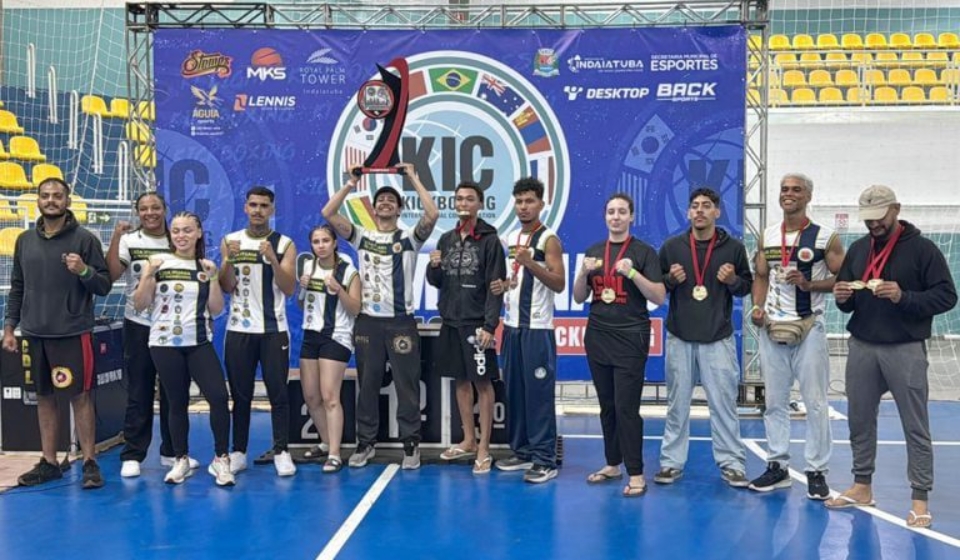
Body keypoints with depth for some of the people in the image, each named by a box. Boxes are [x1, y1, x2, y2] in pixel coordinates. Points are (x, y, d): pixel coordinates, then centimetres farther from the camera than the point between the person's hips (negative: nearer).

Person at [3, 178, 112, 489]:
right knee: (44, 396, 11)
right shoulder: (25, 240, 10)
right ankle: (49, 462, 21)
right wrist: (9, 327, 11)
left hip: (72, 333, -4)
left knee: (80, 395, -2)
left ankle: (90, 463, 6)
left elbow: (105, 286, -4)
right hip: (34, 333, 5)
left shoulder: (85, 238, -4)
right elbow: (17, 288, 15)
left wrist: (84, 271, -23)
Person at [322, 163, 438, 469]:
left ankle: (411, 445, 10)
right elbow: (328, 214, -2)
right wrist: (351, 183, -4)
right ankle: (365, 443, 20)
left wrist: (414, 179, -11)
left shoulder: (409, 237, 3)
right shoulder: (362, 236, 9)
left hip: (401, 322, -2)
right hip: (368, 322, 2)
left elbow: (432, 215, -16)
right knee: (367, 385, 9)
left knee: (407, 385, 2)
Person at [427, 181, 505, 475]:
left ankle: (484, 448, 4)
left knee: (482, 383, -2)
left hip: (477, 322, -6)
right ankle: (468, 441, 25)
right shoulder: (446, 239, 11)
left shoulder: (490, 240, -7)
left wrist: (489, 325, -18)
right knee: (461, 380, 13)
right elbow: (436, 282, 15)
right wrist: (434, 267, -7)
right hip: (451, 321, 6)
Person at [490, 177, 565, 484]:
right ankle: (522, 451, 21)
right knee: (514, 391, 11)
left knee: (539, 393, -6)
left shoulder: (549, 239, -8)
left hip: (537, 329, -7)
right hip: (512, 325, 7)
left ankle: (545, 460, -1)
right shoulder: (509, 238, 14)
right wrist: (502, 284, 3)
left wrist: (531, 263, -29)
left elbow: (559, 284, -17)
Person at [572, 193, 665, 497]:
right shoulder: (593, 252, 12)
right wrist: (584, 272, -7)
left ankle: (636, 474, -2)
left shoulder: (644, 252, -2)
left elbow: (659, 297, -8)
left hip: (630, 338, -5)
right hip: (598, 337, 5)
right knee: (607, 406, 11)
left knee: (626, 407, -8)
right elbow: (579, 298, 12)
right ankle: (612, 464, 22)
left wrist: (632, 273, -20)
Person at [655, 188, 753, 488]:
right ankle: (671, 462, 17)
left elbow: (747, 286, 9)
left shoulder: (733, 247, 2)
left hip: (718, 338, -1)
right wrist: (670, 279, -11)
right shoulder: (671, 246, 4)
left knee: (723, 403, 1)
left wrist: (733, 280, -12)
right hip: (680, 338, 1)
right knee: (677, 404, 8)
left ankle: (731, 463, 12)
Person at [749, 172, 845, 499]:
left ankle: (817, 471, 9)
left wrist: (808, 284, -18)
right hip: (771, 329, 4)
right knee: (774, 401, 9)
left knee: (815, 402, 0)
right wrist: (757, 307, -2)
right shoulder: (767, 237, 9)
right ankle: (777, 466, 19)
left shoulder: (825, 237, -4)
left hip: (808, 329, -4)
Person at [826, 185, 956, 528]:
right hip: (861, 347, 5)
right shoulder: (858, 249, 12)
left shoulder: (922, 248, -4)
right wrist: (842, 298, -6)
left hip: (905, 350, -5)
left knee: (915, 426, 0)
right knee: (860, 420, 11)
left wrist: (904, 297, -22)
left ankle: (920, 499, 7)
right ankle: (862, 486, 24)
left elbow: (947, 296, -8)